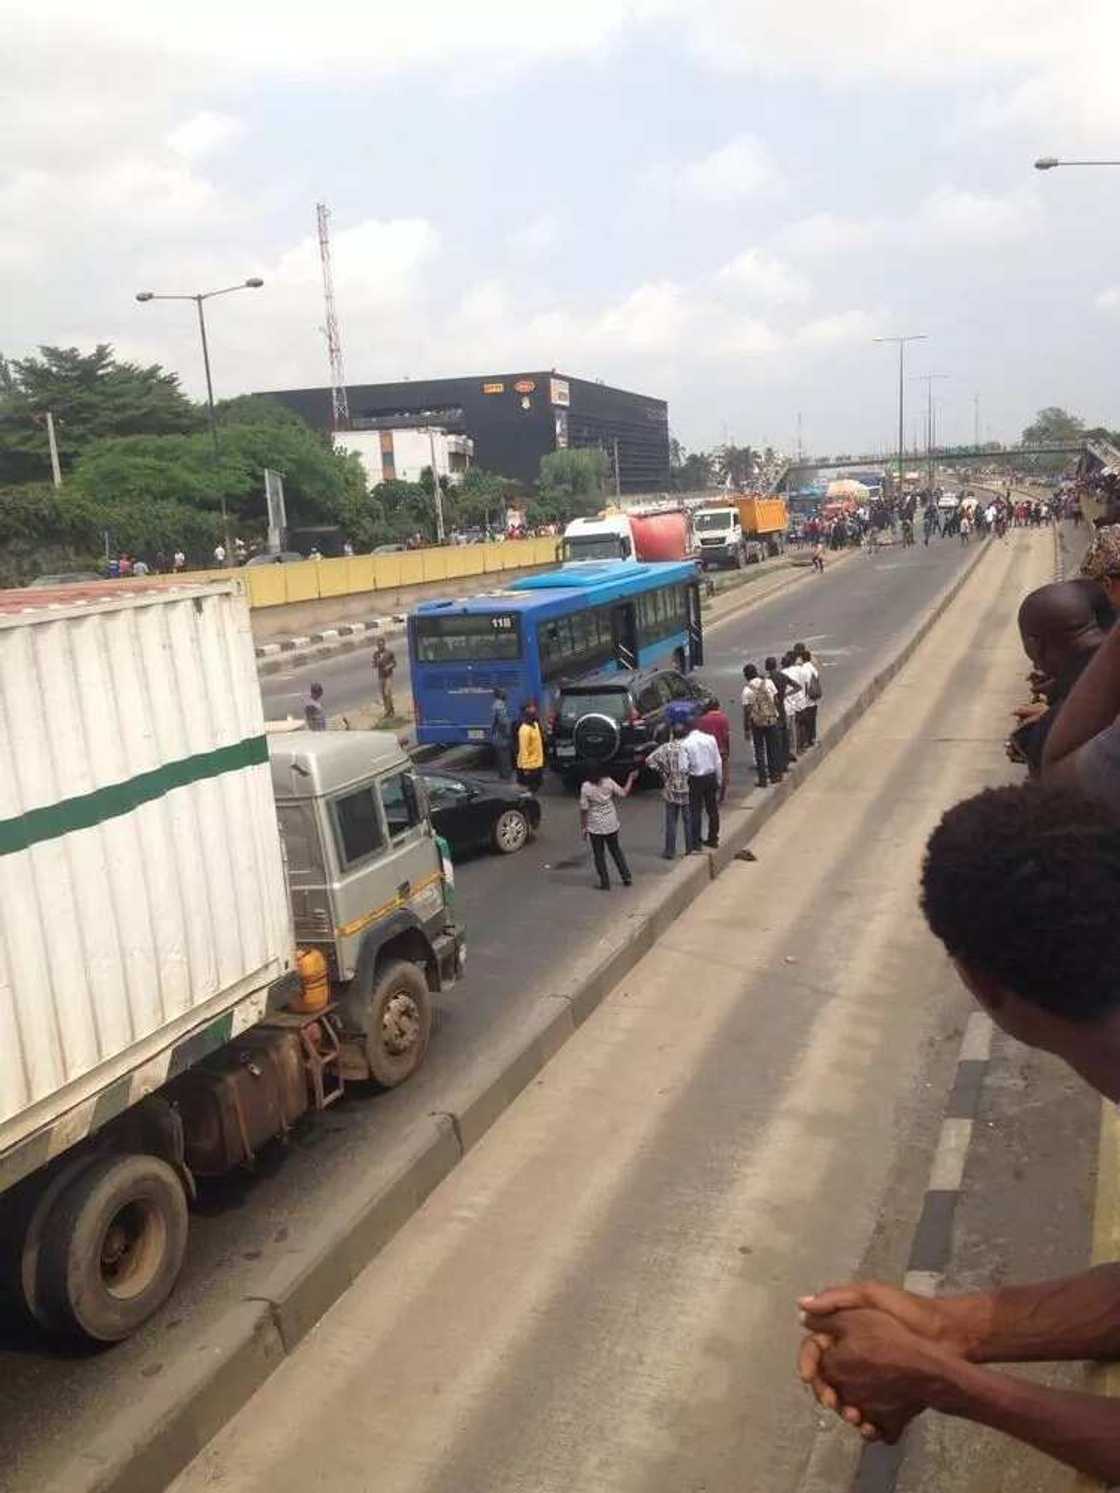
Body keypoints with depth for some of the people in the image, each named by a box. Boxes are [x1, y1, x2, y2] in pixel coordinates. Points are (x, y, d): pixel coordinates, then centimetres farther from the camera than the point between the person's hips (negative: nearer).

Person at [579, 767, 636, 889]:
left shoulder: (586, 787, -17)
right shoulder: (608, 782, -10)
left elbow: (584, 809, -14)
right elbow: (623, 793, 1)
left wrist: (583, 827, -4)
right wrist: (631, 778, 14)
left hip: (595, 827, -3)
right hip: (611, 824, 3)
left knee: (599, 855, 10)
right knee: (616, 850, 21)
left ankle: (605, 883, 14)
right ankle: (626, 877, 26)